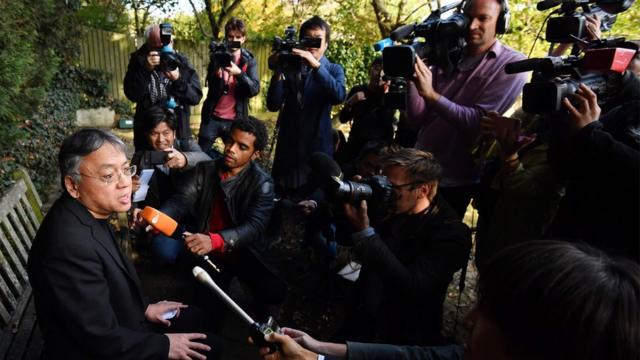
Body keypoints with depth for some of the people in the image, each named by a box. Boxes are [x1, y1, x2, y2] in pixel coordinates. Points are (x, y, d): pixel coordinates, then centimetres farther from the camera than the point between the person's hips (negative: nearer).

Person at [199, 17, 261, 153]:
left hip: (236, 119, -1)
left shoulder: (249, 60, 2)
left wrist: (239, 73, -26)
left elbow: (254, 89, -11)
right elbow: (212, 86, -5)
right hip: (212, 117, 1)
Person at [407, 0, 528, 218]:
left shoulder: (512, 64, -6)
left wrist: (431, 95, -27)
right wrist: (411, 80, -15)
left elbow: (480, 122, -18)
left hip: (455, 181, -4)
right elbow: (417, 119, 0)